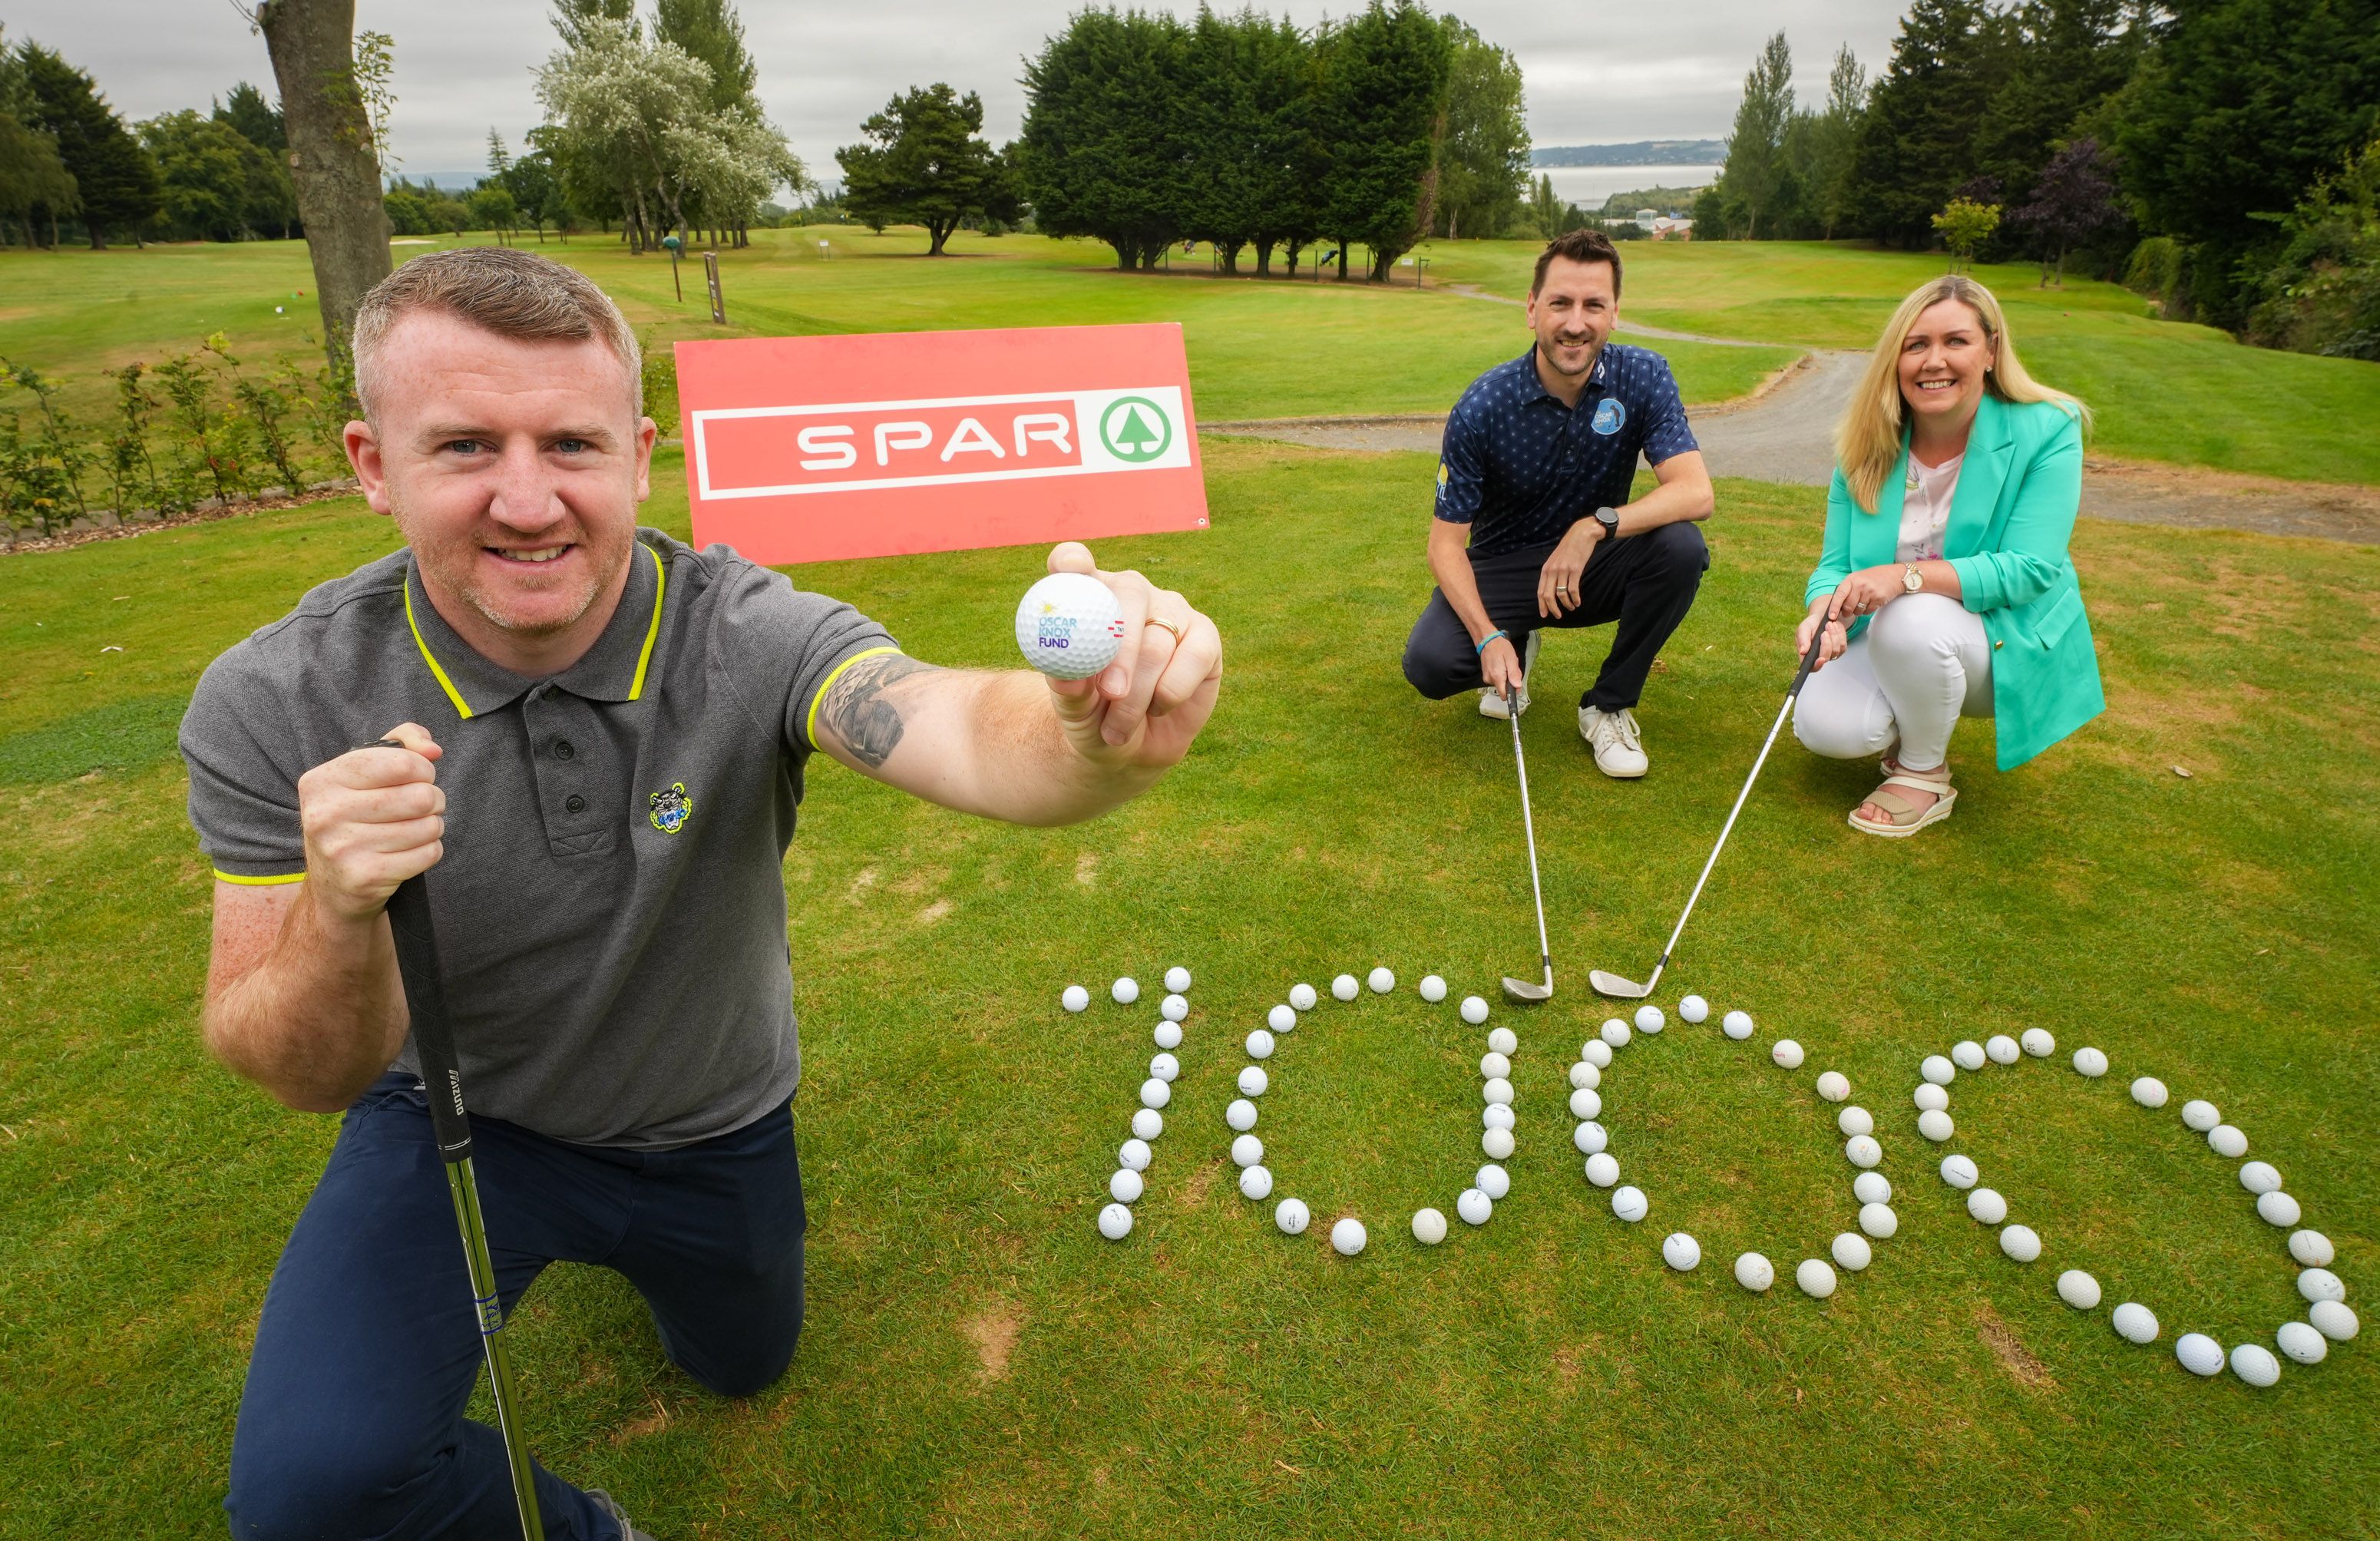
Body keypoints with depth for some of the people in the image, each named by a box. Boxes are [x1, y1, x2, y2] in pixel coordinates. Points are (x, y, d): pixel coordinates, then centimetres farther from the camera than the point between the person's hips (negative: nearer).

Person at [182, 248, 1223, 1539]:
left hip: (711, 1133, 1)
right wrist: (341, 919, -42)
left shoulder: (754, 637, -29)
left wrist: (1103, 742, -72)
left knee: (740, 1364, 25)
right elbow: (303, 1078, -20)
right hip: (454, 1122, 0)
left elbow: (962, 732, -49)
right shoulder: (273, 706, -24)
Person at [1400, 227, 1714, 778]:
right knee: (1430, 663, -28)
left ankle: (1609, 705, -6)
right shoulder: (1483, 407, -19)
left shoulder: (1642, 376, -13)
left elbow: (1696, 492, -23)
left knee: (1680, 546, -29)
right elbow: (1446, 541, -17)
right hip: (1502, 567, -1)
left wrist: (1595, 526, -39)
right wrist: (1488, 638, -30)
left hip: (1594, 567, 2)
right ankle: (1517, 648, 12)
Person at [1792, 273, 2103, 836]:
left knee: (1913, 621, -36)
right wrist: (1824, 614, -31)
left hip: (2008, 643, -3)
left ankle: (1925, 774, -9)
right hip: (1890, 643, 3)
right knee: (1824, 725, -25)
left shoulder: (2045, 431, -14)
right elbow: (1836, 562, -7)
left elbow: (2031, 569, -22)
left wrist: (1909, 576, -36)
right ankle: (1916, 721, 13)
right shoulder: (1869, 442, -4)